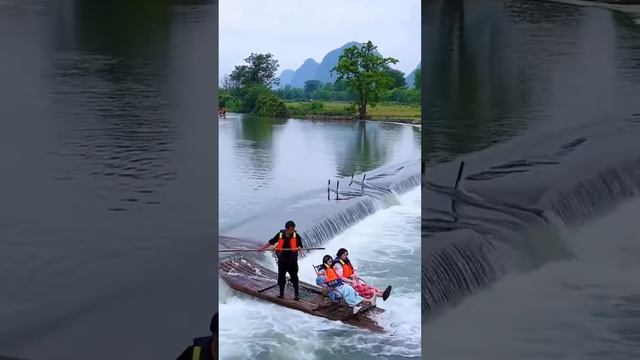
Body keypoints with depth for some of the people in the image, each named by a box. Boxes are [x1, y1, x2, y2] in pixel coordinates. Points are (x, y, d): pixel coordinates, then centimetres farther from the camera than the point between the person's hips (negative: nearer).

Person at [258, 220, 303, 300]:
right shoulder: (280, 234, -5)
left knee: (294, 277, 1)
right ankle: (281, 293, 23)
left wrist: (298, 248, -27)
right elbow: (271, 242, 5)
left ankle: (297, 294, 10)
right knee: (281, 276, 10)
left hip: (292, 260, -2)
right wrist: (262, 248, 3)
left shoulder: (296, 235, -8)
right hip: (282, 260, 2)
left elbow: (300, 246, -4)